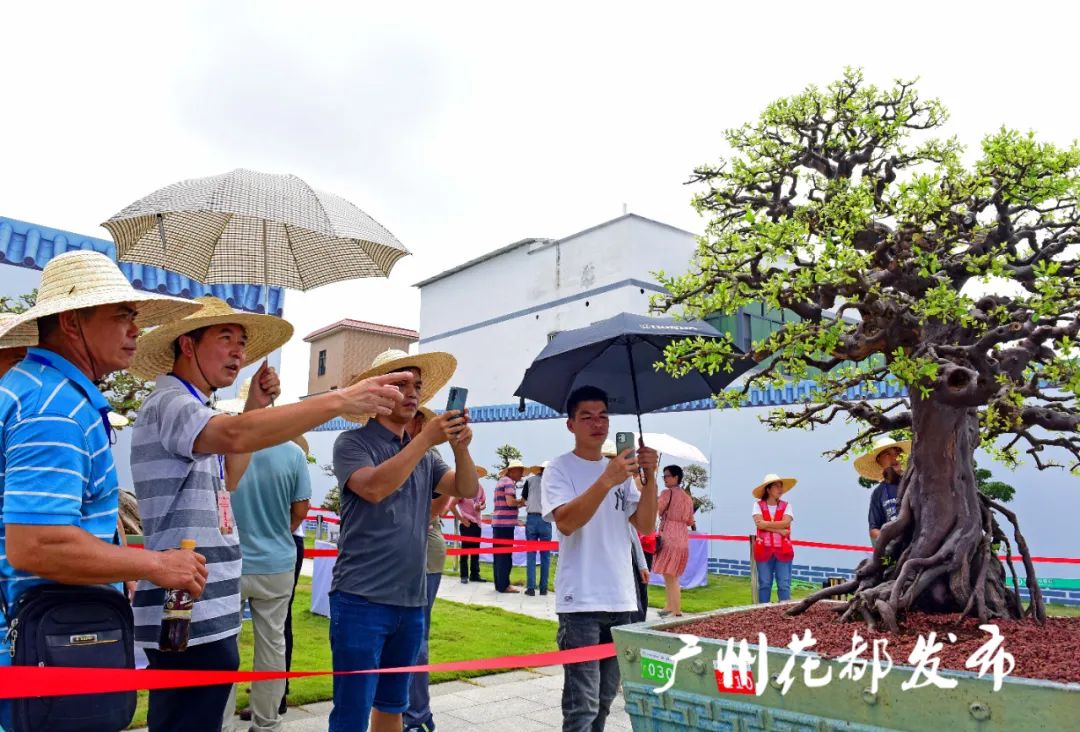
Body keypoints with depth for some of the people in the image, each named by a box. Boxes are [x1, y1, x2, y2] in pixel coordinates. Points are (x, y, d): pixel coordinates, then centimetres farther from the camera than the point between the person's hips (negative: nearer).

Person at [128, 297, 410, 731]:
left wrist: (256, 407, 11)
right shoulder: (169, 402, -15)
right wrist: (341, 400, -42)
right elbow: (235, 434, -37)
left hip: (199, 612, 11)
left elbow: (226, 478, 23)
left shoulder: (186, 407, 17)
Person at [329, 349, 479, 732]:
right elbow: (374, 488, -23)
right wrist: (426, 439, -26)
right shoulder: (353, 443, -6)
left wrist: (460, 447, -17)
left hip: (411, 601, 6)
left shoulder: (424, 454, 12)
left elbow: (467, 490, 1)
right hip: (361, 600, -6)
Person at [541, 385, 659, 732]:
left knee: (605, 697, 17)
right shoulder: (559, 470, -5)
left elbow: (645, 525, 4)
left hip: (621, 599, 6)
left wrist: (650, 478, -11)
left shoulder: (621, 470, 11)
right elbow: (566, 522, -22)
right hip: (581, 601, -6)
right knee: (582, 703, -6)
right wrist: (607, 480, -32)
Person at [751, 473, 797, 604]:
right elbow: (759, 524, -14)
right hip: (764, 550, -1)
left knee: (784, 585, 2)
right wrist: (779, 530, -14)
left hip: (783, 550, 1)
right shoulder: (758, 505, 1)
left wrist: (766, 523, -13)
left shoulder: (786, 506, 5)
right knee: (764, 584, 6)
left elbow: (785, 523, -12)